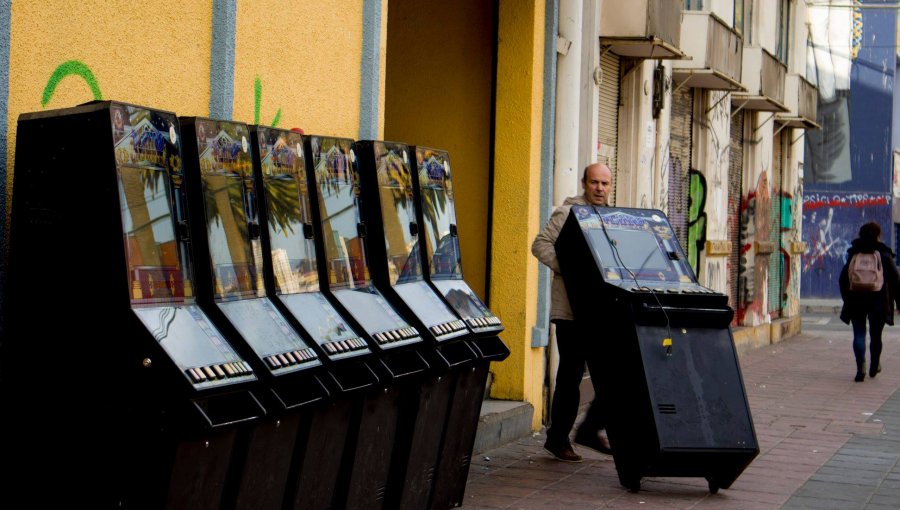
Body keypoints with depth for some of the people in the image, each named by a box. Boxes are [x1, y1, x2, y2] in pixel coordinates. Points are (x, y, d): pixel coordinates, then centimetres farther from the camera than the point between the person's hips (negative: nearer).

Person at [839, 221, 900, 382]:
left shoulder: (853, 254, 4)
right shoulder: (884, 255, -1)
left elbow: (843, 279, 5)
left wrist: (847, 299, 13)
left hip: (856, 301, 1)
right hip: (878, 301, -1)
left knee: (859, 334, 0)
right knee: (876, 335, 13)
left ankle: (861, 367, -17)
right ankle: (874, 367, 24)